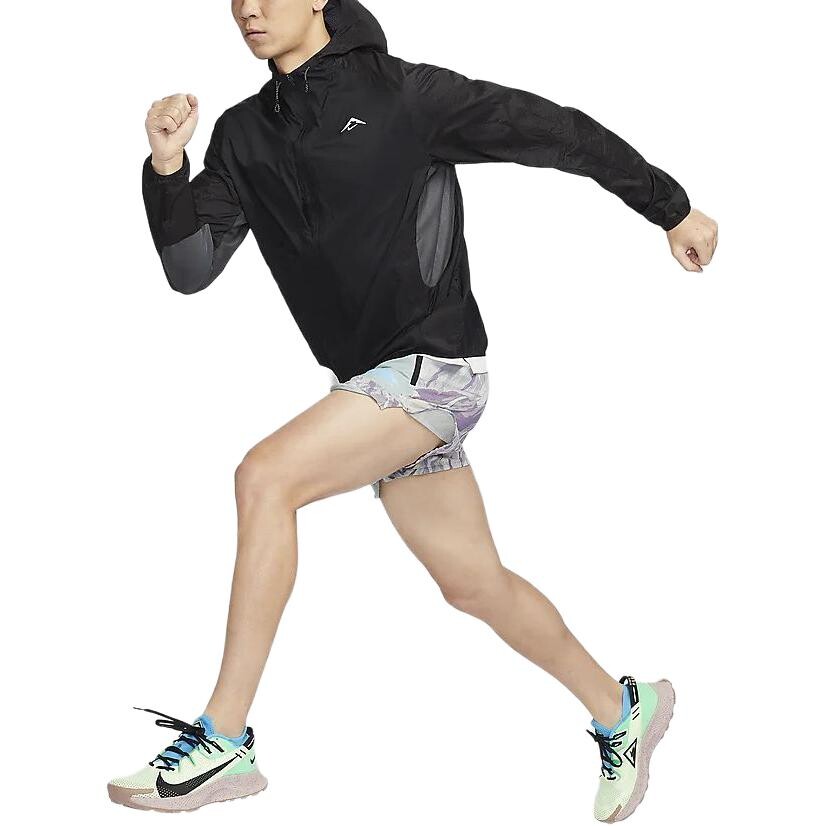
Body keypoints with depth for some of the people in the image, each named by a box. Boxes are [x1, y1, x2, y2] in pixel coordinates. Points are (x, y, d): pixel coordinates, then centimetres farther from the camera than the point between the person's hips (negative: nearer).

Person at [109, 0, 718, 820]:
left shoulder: (401, 92, -8)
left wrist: (671, 207, 4)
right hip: (374, 381, 7)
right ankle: (622, 710, 36)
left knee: (265, 475, -22)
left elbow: (555, 132, -2)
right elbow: (191, 268, 3)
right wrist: (166, 167, -14)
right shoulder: (244, 135, 8)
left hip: (436, 366, -7)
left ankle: (224, 742, -17)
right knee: (474, 584, 14)